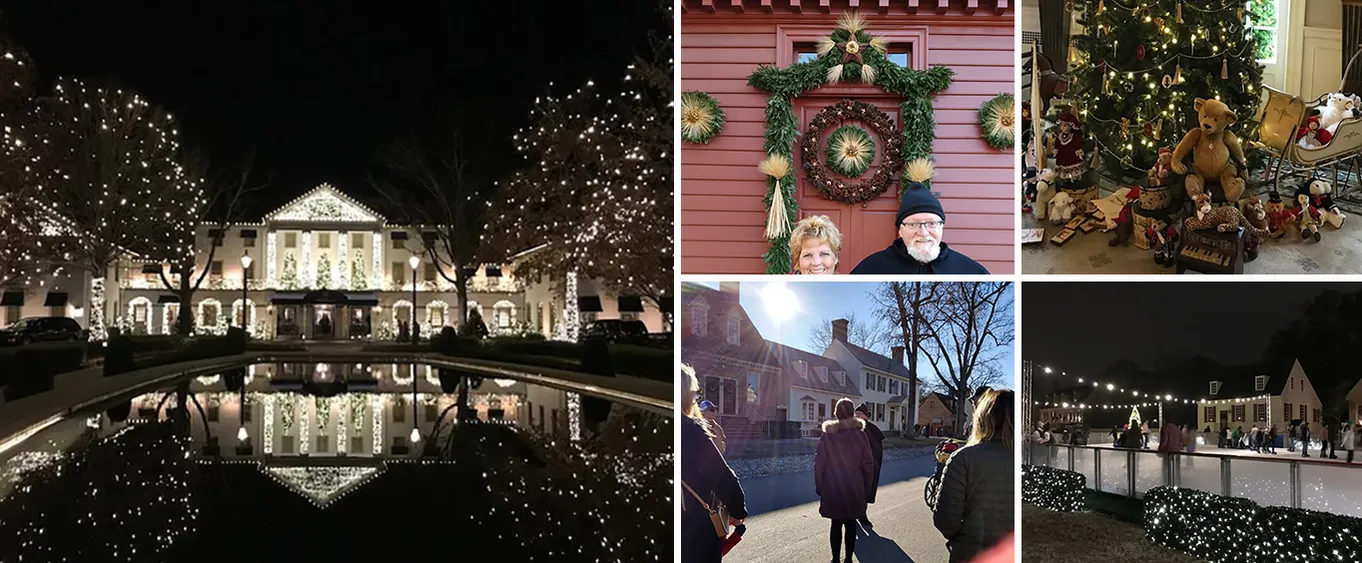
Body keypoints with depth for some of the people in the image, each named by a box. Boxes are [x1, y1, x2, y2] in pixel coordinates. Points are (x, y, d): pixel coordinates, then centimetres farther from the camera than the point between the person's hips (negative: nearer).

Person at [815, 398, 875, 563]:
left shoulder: (827, 436, -6)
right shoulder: (860, 435, -5)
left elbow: (819, 464, -4)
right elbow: (868, 464, -1)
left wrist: (819, 486, 6)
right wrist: (867, 488, 8)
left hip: (832, 489, 0)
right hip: (855, 488, 0)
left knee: (836, 524, 9)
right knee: (851, 524, 9)